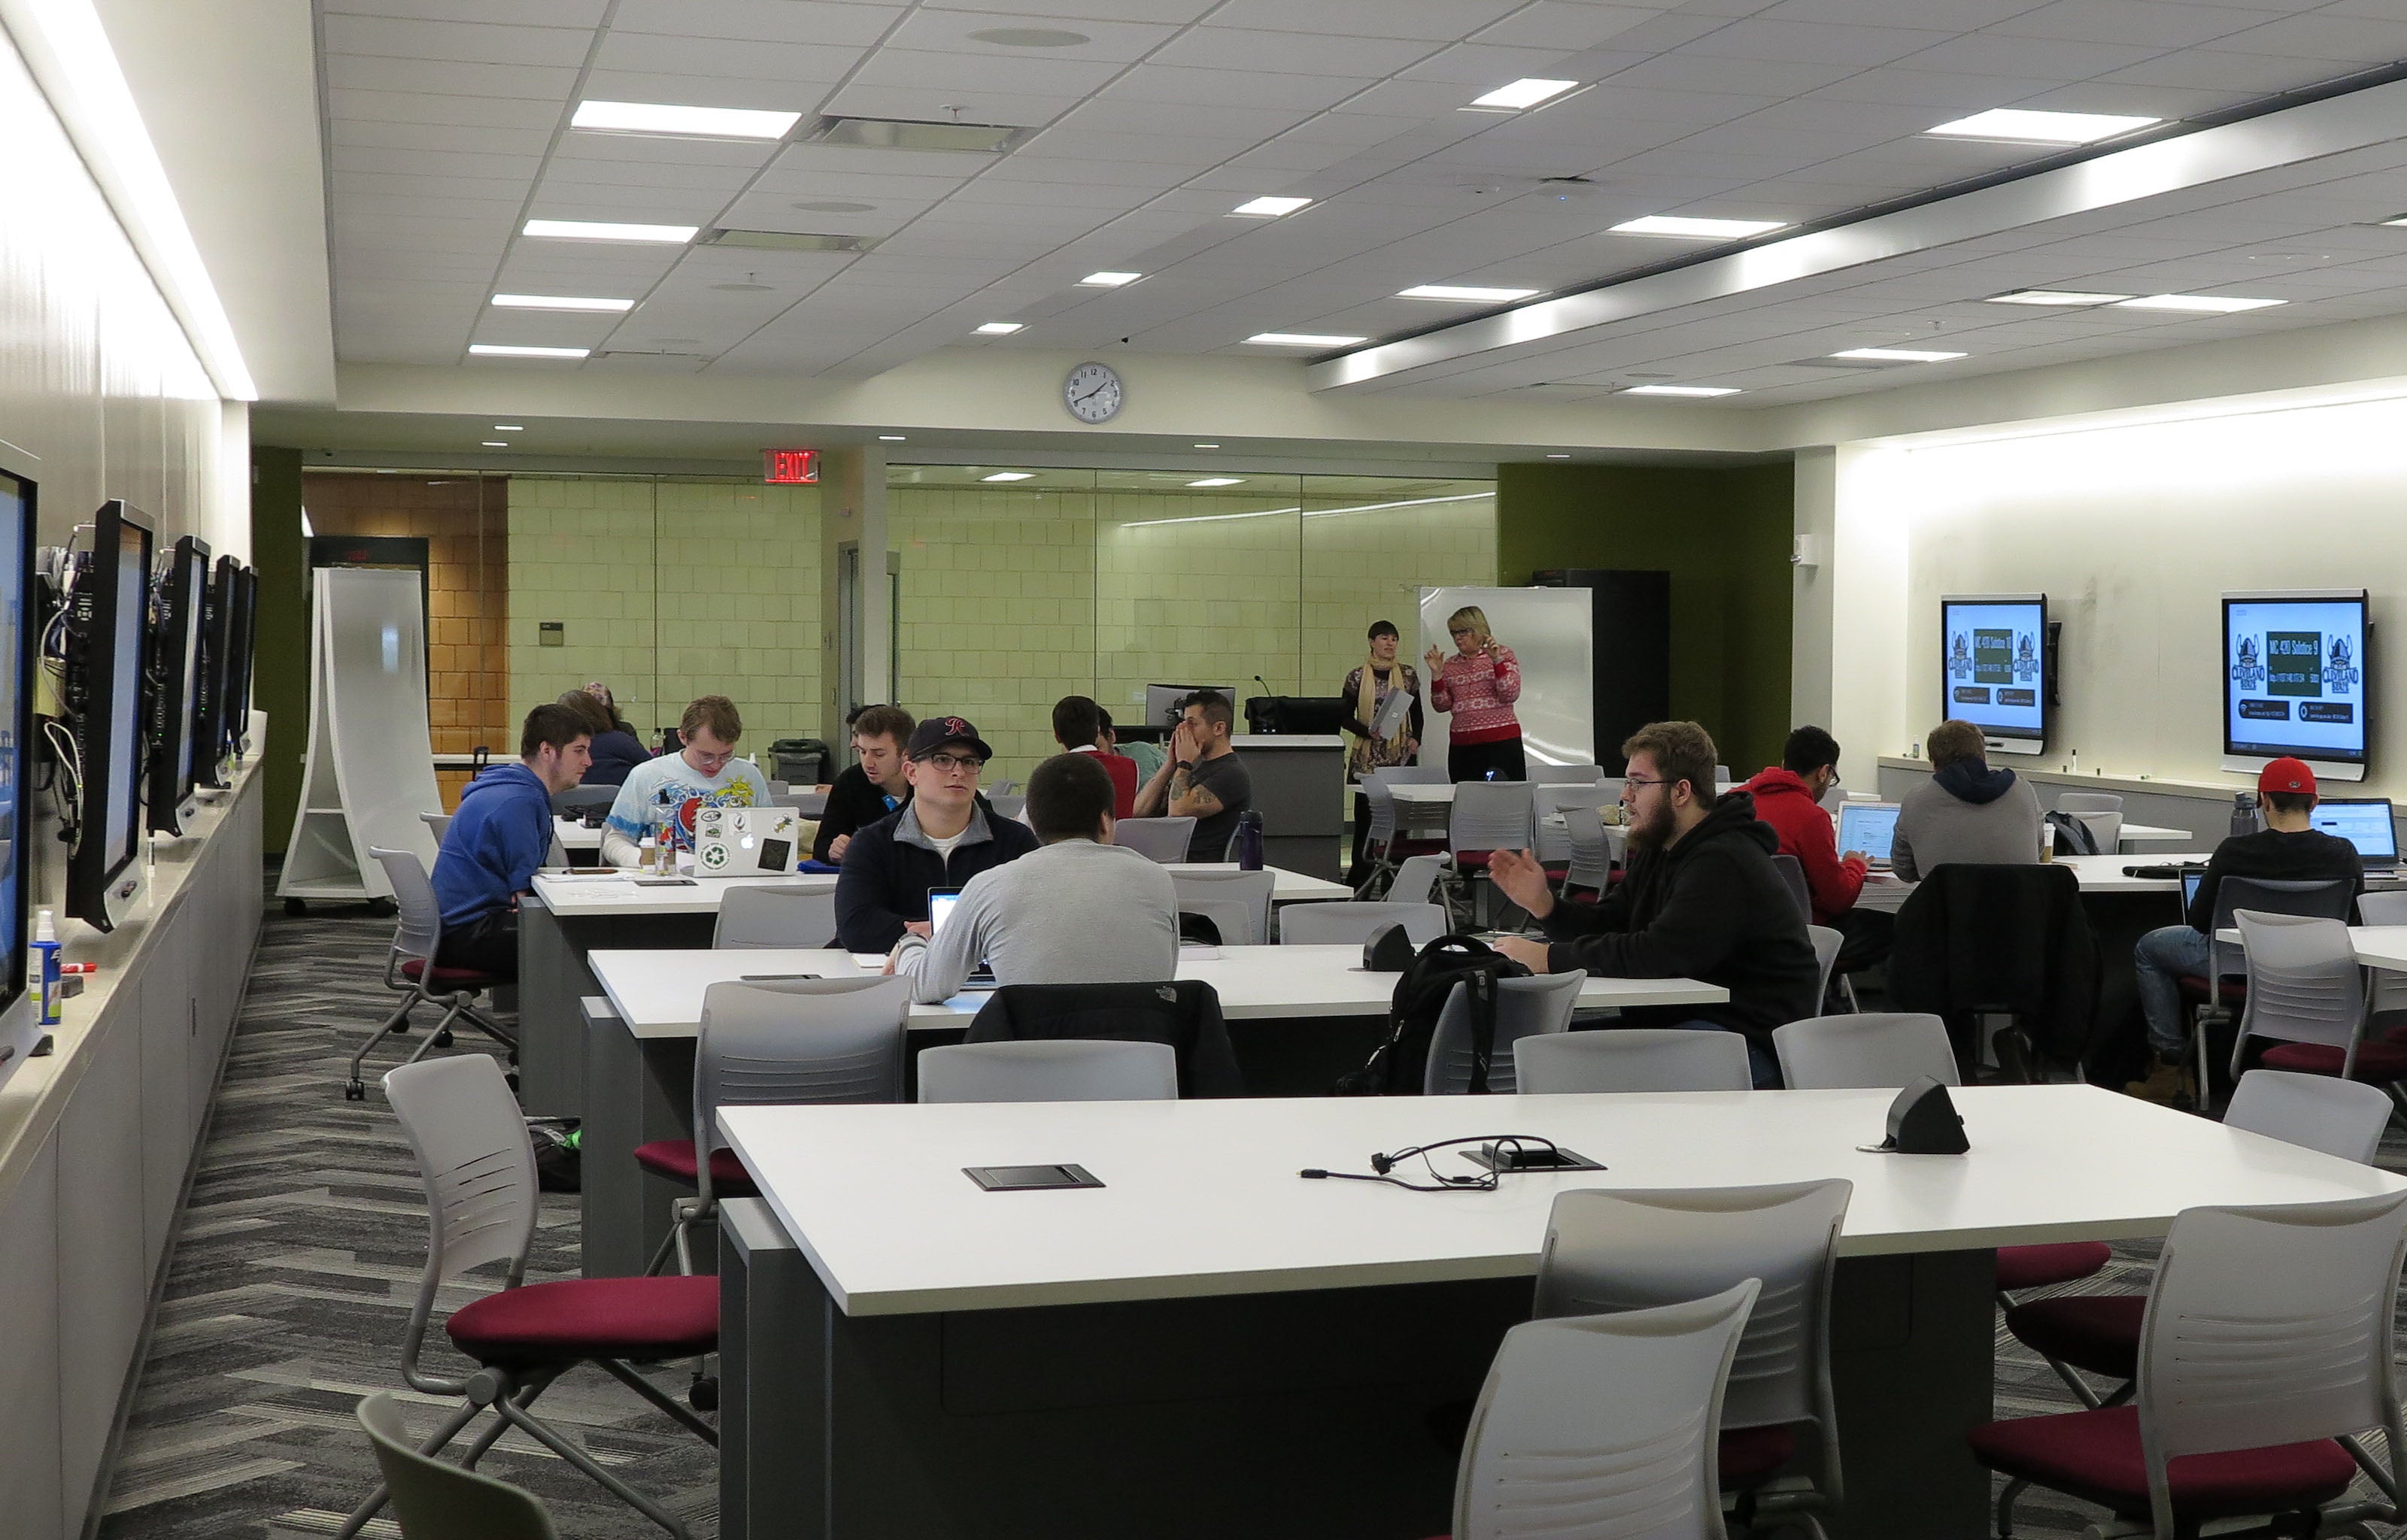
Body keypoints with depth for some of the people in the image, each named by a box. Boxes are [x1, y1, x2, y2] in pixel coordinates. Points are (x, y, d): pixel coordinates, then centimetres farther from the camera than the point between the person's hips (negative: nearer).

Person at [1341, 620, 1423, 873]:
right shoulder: (1358, 676, 2)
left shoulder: (1408, 675, 8)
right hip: (1367, 757, -2)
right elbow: (1345, 717, 3)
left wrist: (1415, 739, -1)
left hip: (1401, 756, 2)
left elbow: (1416, 713, 16)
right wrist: (1368, 731, -14)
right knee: (1365, 816, -2)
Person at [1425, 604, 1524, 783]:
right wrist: (1436, 673, -1)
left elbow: (1511, 694, -7)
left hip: (1501, 741, -4)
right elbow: (1442, 705, 10)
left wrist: (1497, 661, -15)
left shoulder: (1503, 654, 4)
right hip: (1462, 746, 4)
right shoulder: (1451, 665, 14)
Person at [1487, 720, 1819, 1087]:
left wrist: (1549, 957, -25)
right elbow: (1607, 925, 12)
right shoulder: (1657, 852, 15)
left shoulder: (1724, 863, -20)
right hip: (1678, 1019, 10)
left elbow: (1659, 956, -29)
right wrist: (1542, 903, -7)